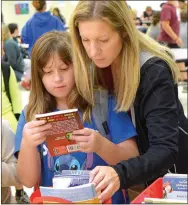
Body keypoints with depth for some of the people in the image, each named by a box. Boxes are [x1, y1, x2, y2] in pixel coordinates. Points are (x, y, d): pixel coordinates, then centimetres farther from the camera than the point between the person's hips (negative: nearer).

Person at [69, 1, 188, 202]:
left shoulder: (154, 71, -27)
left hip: (167, 174, -4)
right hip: (124, 160, 4)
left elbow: (165, 149, -35)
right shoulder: (91, 66, -11)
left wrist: (121, 173, -52)